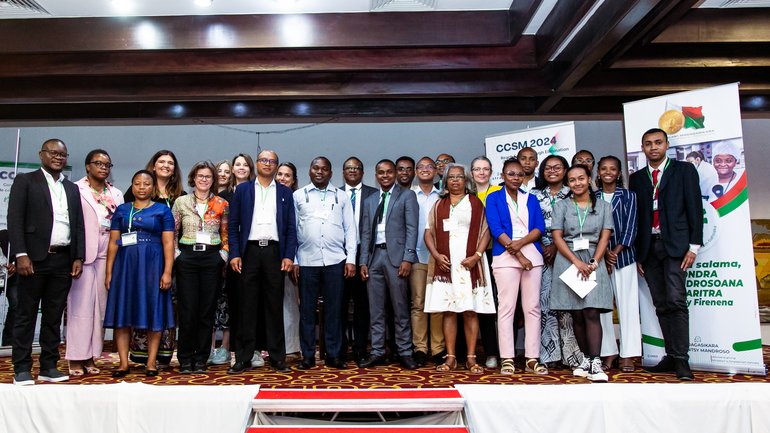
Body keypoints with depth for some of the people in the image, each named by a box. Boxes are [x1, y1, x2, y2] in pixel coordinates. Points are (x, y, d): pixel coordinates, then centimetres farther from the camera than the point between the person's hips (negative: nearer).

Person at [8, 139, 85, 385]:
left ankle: (49, 367, 15)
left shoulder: (72, 189, 17)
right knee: (26, 315, 2)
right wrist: (21, 255, -14)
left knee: (54, 317, 8)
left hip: (63, 261, 4)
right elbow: (15, 219, -5)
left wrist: (78, 258, 5)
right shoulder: (25, 181, 3)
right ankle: (22, 369, 8)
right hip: (34, 258, -4)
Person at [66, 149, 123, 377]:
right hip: (82, 253, -4)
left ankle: (91, 356, 11)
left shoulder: (116, 194, 17)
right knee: (81, 305, -4)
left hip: (106, 255, 4)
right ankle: (76, 358, 2)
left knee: (100, 306, 5)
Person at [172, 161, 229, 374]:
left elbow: (226, 234, 11)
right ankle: (185, 360, 11)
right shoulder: (181, 202, 7)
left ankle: (201, 359, 13)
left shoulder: (222, 204, 7)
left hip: (212, 258, 1)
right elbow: (172, 233, 9)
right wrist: (176, 254, -1)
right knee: (187, 310, -1)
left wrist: (223, 255, 0)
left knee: (207, 310, 3)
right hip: (187, 258, 0)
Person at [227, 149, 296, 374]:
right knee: (247, 306, 2)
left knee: (275, 306, 4)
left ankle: (277, 357, 11)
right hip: (250, 251, 0)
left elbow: (291, 227, 7)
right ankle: (243, 358, 9)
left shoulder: (285, 192, 12)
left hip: (274, 251, 1)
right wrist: (234, 254, -4)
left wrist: (289, 255, -3)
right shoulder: (242, 190, 10)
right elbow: (233, 225, 6)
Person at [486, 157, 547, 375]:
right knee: (506, 307, -5)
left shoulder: (531, 199, 17)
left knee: (532, 307, 1)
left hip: (532, 256, 3)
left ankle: (532, 359, 5)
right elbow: (496, 229, -4)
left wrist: (520, 243, -13)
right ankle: (507, 359, -1)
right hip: (505, 257, -3)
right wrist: (519, 256, -12)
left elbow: (539, 228, 6)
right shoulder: (494, 198, 7)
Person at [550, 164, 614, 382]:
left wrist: (593, 263, -11)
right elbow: (557, 237, -1)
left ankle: (595, 364, -15)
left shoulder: (603, 206, 10)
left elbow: (605, 237, 3)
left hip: (594, 262, 0)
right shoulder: (561, 206, 8)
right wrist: (577, 262, -12)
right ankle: (587, 358, 13)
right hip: (568, 261, 1)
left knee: (591, 312, -11)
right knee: (577, 315, 2)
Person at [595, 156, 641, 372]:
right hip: (598, 257, 1)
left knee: (627, 305, -2)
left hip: (623, 256, -1)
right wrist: (603, 254, -9)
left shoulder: (628, 196, 8)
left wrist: (615, 252, -10)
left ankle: (628, 355, 3)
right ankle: (608, 353, 7)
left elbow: (630, 227, 0)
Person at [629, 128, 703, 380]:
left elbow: (695, 208, 1)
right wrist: (636, 254, 8)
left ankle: (682, 360, -10)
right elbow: (635, 217, 13)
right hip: (648, 248, 4)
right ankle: (671, 357, 10)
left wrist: (694, 246, -7)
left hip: (675, 245, -4)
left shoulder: (684, 170, 7)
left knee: (676, 301, -13)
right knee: (661, 305, 5)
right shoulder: (636, 179, 15)